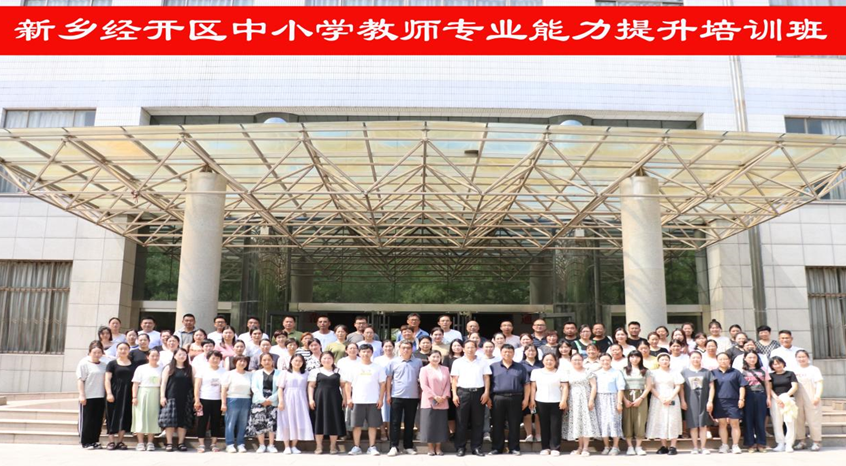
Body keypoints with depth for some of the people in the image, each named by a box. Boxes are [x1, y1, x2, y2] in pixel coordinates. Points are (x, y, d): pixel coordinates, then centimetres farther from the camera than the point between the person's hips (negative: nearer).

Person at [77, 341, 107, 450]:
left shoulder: (103, 365, 11)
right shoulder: (84, 363, -4)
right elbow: (80, 380, -8)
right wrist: (82, 395, -13)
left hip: (100, 397, 5)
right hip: (88, 397, -5)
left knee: (98, 420, 9)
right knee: (86, 420, 2)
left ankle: (95, 441, 19)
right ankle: (85, 442, 12)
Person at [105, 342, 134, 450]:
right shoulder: (112, 363, 3)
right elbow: (107, 379, -2)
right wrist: (109, 393, -13)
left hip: (128, 394, 2)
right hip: (115, 393, -2)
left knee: (125, 417, 3)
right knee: (113, 416, 0)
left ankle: (120, 441, 11)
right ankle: (111, 441, 5)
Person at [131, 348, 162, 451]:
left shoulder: (161, 369, 6)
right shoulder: (141, 368, 1)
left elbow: (162, 384, 6)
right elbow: (135, 384, -1)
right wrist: (134, 396, -8)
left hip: (155, 396, 2)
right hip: (142, 394, -2)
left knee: (153, 418, 4)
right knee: (140, 417, 0)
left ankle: (150, 442, 13)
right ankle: (140, 443, 7)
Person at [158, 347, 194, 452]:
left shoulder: (190, 369, 10)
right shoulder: (169, 368, 6)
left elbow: (193, 383, 9)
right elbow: (164, 383, 2)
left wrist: (195, 397, 3)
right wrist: (162, 396, -7)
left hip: (185, 399, 2)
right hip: (171, 398, -2)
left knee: (183, 421, 2)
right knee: (170, 420, -4)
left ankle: (181, 443, 9)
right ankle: (169, 443, 2)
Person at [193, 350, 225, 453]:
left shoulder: (223, 371, 5)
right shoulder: (202, 370, 2)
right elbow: (197, 386, -1)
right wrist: (196, 400, -8)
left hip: (217, 400, 2)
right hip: (204, 399, -2)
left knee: (216, 422, 6)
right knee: (202, 422, 1)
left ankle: (214, 444, 15)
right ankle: (201, 444, 8)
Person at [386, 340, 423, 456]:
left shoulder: (418, 362, 3)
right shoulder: (393, 362, 1)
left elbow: (421, 379, 9)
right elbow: (389, 379, 4)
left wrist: (421, 394, 4)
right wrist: (388, 394, 0)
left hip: (413, 397, 1)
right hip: (397, 396, -1)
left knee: (410, 423, 9)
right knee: (395, 422, 1)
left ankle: (408, 446, 18)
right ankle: (394, 446, 6)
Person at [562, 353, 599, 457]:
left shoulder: (588, 372, 2)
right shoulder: (568, 373, 9)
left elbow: (593, 386, -3)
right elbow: (566, 388, 7)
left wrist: (591, 400, -12)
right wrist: (565, 401, 0)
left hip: (585, 400, -3)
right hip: (573, 401, 3)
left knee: (586, 422, -5)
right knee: (576, 423, 4)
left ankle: (585, 448, -1)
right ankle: (580, 447, 12)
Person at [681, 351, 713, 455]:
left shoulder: (706, 372, 8)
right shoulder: (684, 371, 7)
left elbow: (711, 387, 5)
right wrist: (683, 401, -2)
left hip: (703, 402, 0)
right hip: (690, 402, 0)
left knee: (703, 425, 2)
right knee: (693, 425, 3)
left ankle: (703, 447, 9)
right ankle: (695, 447, 10)